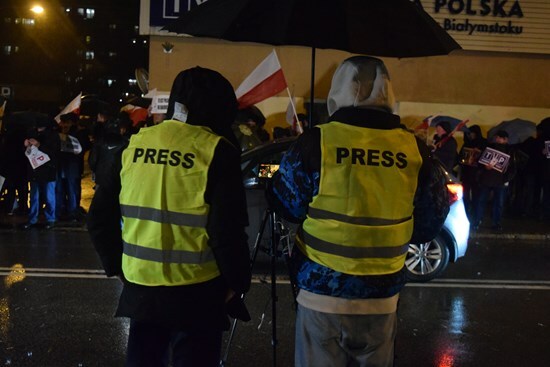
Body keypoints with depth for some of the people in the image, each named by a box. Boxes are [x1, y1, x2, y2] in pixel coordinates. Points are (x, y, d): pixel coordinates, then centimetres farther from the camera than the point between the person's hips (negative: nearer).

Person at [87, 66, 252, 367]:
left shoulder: (135, 143, 2)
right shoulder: (216, 151, -12)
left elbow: (100, 215, 5)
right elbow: (227, 231, -18)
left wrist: (117, 265, 16)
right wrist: (238, 282, -3)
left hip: (139, 287, 5)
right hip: (195, 293, -4)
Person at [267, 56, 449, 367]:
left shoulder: (315, 142, -12)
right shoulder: (415, 149, -5)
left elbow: (287, 207, 1)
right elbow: (428, 225, 4)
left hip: (322, 294, -2)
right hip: (382, 297, 2)